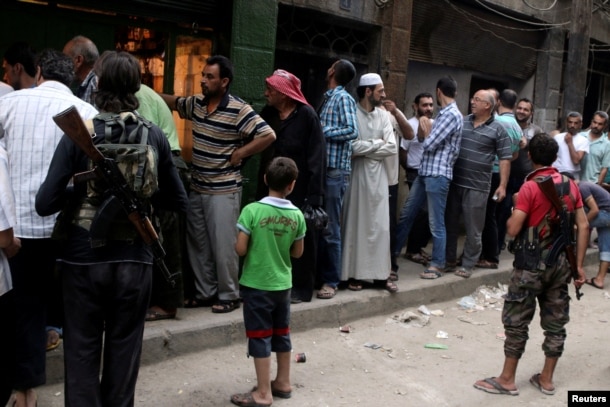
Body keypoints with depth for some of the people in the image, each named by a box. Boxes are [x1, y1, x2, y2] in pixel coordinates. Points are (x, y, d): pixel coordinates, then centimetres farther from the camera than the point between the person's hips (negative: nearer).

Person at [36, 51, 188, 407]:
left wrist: (79, 191, 5)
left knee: (82, 350, 12)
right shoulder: (155, 136, -3)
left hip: (84, 258, -2)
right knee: (124, 350, 15)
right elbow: (178, 201, 3)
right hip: (134, 260, 2)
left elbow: (46, 203, -13)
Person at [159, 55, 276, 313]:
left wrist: (239, 154, -15)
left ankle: (229, 296, 14)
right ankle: (205, 292, 27)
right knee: (197, 244, 14)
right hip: (197, 188, 8)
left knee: (223, 246, 0)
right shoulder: (196, 104, 5)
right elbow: (174, 102, 24)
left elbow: (268, 136, -19)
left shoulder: (239, 110, -16)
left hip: (224, 191, -7)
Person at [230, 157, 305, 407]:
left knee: (260, 337, 4)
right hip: (283, 284, 4)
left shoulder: (252, 211, -16)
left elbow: (240, 249, -14)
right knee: (282, 334, 18)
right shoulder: (297, 215, -5)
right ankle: (283, 382, 32)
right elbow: (298, 252, 4)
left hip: (256, 284, -4)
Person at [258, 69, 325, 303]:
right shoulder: (267, 114, 10)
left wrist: (314, 195, -18)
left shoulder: (306, 116, -8)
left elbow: (316, 157, -12)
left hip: (299, 190, -5)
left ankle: (301, 287, 16)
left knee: (300, 240, 5)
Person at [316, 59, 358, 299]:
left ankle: (331, 281, 5)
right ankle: (319, 274, 21)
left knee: (330, 229, -3)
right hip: (321, 169, 8)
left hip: (335, 171, -8)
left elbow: (352, 131, -17)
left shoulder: (344, 98, -6)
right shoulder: (328, 98, 17)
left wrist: (321, 132, -13)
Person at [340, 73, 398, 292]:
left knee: (380, 225, 7)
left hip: (378, 175, 5)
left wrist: (366, 148, -8)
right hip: (356, 174, -5)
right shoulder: (352, 113, -9)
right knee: (355, 224, 2)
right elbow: (352, 147, -19)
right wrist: (377, 143, -7)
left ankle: (381, 274, 14)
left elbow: (392, 148, 1)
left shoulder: (384, 115, 8)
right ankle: (352, 274, 10)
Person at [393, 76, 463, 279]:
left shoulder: (452, 115, -14)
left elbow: (429, 144, -17)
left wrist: (427, 130, 2)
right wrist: (424, 126, 2)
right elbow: (420, 138, 21)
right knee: (406, 214, 16)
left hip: (438, 175, -10)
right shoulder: (443, 113, 16)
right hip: (424, 172, 10)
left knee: (436, 223, -2)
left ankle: (437, 264, 8)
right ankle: (392, 253, 26)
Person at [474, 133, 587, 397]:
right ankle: (546, 379, 23)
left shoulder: (529, 188, -14)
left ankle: (507, 380, 12)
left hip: (533, 262, -6)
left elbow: (512, 230, -19)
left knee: (517, 320, 4)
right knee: (556, 321, 13)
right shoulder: (571, 185, 4)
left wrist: (515, 209, 1)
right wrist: (578, 265, 6)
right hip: (561, 261, 6)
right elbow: (583, 227, 2)